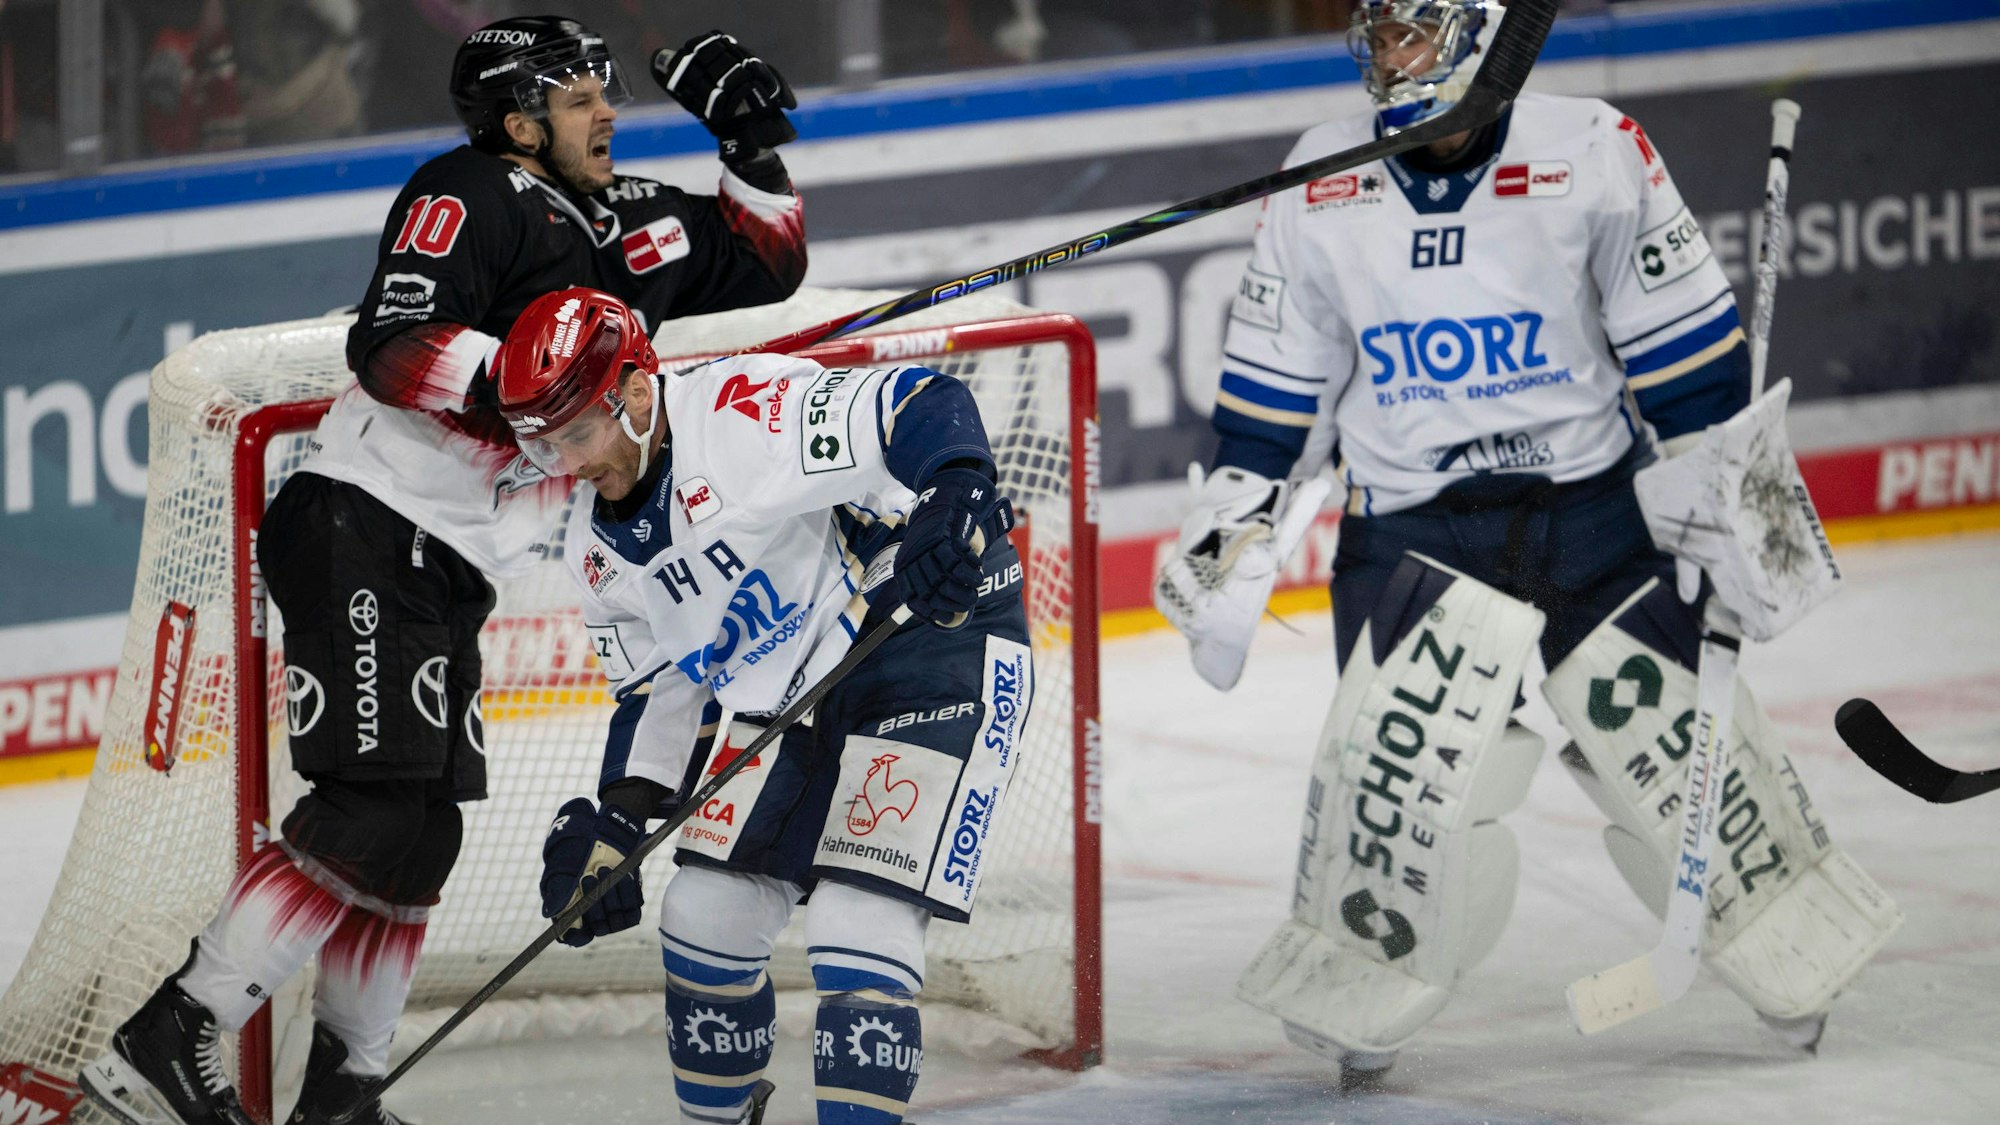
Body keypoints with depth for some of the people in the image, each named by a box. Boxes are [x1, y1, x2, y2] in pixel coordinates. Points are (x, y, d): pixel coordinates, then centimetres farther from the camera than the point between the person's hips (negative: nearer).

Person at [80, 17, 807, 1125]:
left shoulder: (623, 226, 18)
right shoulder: (471, 196, -7)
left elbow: (766, 267, 27)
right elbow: (391, 345, -20)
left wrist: (754, 148, 11)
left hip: (447, 575, 10)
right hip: (364, 530, -10)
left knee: (418, 843, 9)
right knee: (368, 812, -20)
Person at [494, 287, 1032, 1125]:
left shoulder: (748, 412, -22)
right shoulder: (600, 553, 6)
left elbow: (922, 407, -27)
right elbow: (657, 690, 14)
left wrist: (955, 500, -45)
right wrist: (615, 820, 3)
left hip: (933, 635, -9)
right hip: (776, 695, 9)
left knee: (859, 922, -18)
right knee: (704, 914, 7)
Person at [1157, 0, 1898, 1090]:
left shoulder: (1590, 154, -9)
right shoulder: (1319, 192, -1)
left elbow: (1686, 345, -3)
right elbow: (1273, 390, 7)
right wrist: (1232, 540, 3)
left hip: (1596, 507, 0)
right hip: (1410, 528, 1)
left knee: (1679, 738, 2)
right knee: (1398, 752, -16)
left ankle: (1799, 958, 22)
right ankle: (1353, 999, 0)